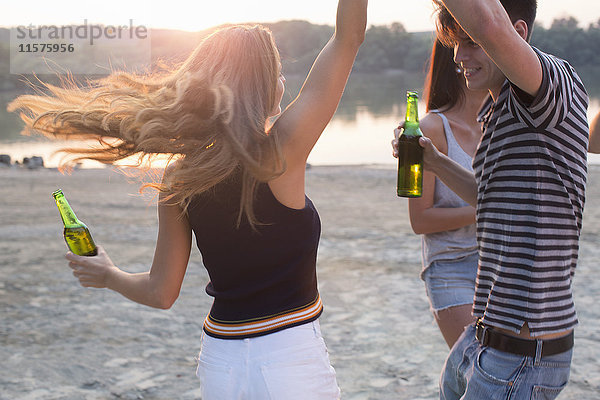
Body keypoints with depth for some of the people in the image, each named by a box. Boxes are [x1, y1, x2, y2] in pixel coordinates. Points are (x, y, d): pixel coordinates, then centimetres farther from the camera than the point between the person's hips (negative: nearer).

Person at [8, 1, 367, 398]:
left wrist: (107, 275, 20)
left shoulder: (179, 179, -3)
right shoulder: (281, 152, -16)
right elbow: (349, 37, -14)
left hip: (220, 365, 5)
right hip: (291, 361, -5)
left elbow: (161, 293, 2)